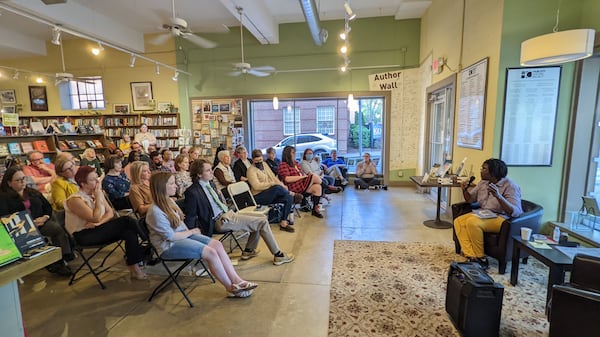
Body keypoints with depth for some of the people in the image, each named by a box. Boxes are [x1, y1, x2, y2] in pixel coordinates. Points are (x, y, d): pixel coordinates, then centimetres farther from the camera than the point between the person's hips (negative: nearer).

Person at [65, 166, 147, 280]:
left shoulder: (96, 193, 7)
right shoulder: (75, 199, -15)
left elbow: (110, 213, 3)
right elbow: (95, 218, -22)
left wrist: (99, 223, -17)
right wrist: (98, 196, -17)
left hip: (97, 229, 6)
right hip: (84, 235, -6)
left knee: (129, 232, -24)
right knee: (127, 221, -23)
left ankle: (134, 267, -18)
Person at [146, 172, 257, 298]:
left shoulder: (169, 201, 7)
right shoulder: (155, 212, -20)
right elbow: (170, 236, -19)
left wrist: (189, 231, -1)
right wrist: (191, 232, -8)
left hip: (183, 235, 8)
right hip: (169, 246, -8)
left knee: (217, 244, -13)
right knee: (211, 252, -23)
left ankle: (236, 280, -12)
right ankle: (231, 288, -9)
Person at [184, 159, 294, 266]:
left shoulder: (210, 184, 10)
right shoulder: (192, 192, -16)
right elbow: (190, 218, -14)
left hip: (227, 213, 9)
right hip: (220, 220, -9)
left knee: (262, 218, 7)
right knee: (262, 222, -11)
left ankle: (248, 250, 15)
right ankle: (278, 255, 1)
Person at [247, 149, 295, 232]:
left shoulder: (264, 165, 15)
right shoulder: (251, 170, -9)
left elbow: (273, 177, 17)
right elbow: (257, 186, -21)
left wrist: (282, 185, 1)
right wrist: (273, 183, -22)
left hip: (270, 194, 8)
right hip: (259, 197, -8)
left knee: (289, 198, -15)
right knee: (277, 188, -34)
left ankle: (283, 223, -9)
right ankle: (291, 193, -1)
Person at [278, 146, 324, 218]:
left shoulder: (295, 163, 21)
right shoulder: (283, 165, -5)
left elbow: (303, 174, 24)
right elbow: (287, 179, -17)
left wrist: (306, 175, 0)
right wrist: (301, 177, -16)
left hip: (302, 183, 9)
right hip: (294, 188, -9)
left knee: (317, 187, -16)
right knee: (314, 176, -18)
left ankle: (315, 209, -11)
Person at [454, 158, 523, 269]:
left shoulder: (510, 186, -14)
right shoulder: (483, 183, 8)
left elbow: (515, 212, -24)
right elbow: (470, 199, 17)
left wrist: (498, 196, -38)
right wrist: (465, 189, -5)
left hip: (502, 218, -8)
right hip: (483, 215, 8)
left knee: (472, 222, -32)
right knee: (458, 221, -14)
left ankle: (480, 258, -16)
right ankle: (471, 256, -21)